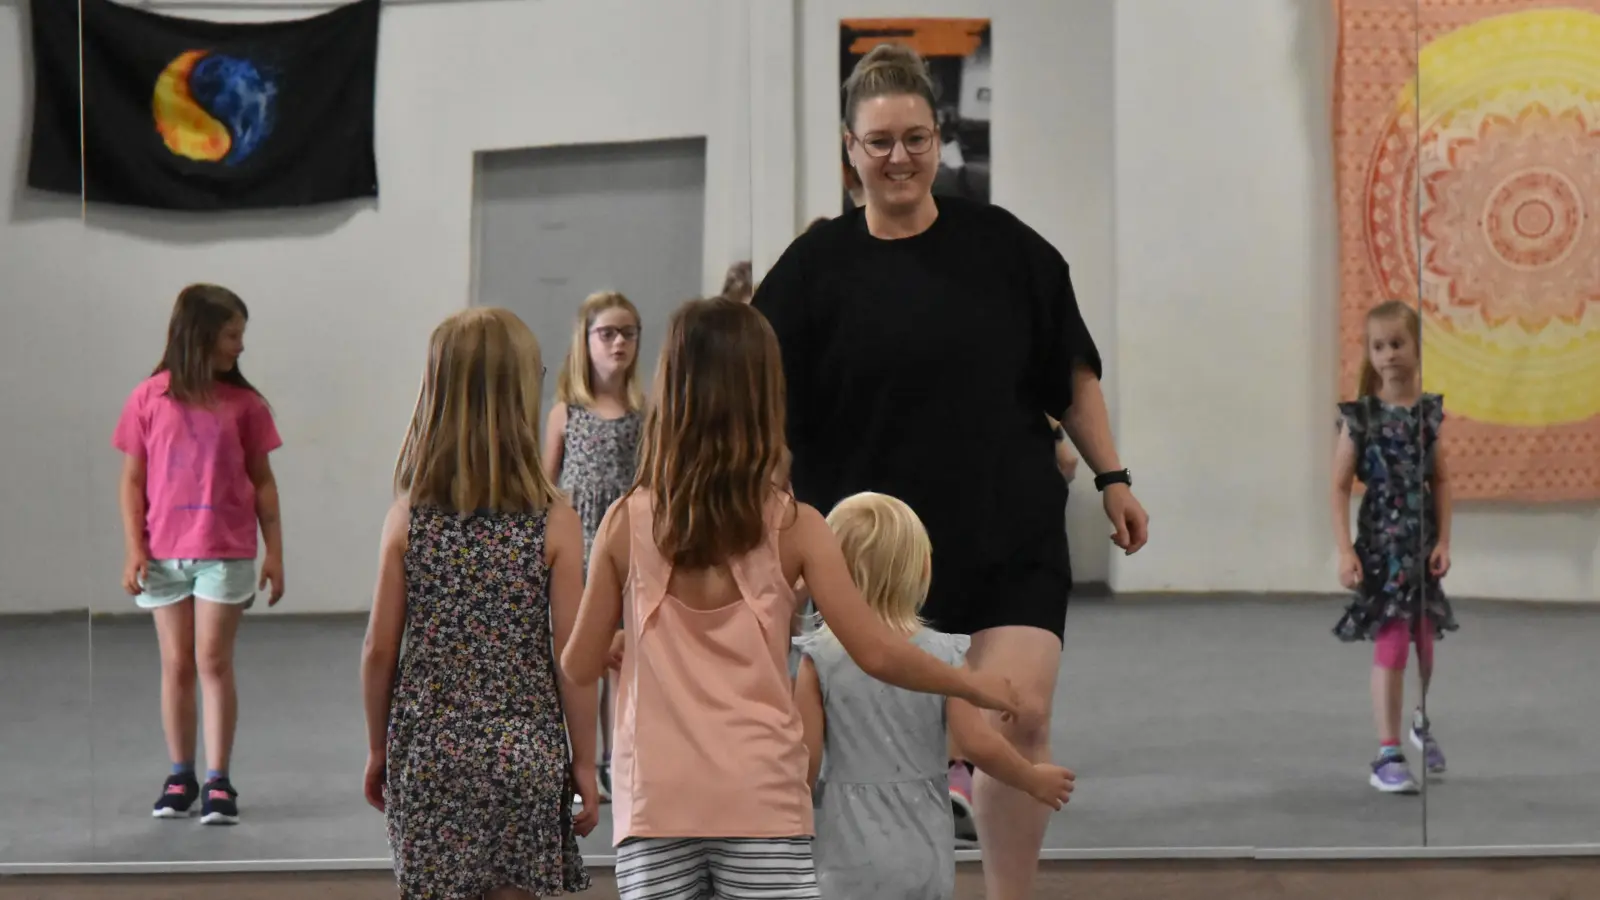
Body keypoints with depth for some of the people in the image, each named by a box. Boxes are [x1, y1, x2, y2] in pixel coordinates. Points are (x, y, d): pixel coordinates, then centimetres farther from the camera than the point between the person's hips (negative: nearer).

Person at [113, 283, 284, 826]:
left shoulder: (243, 403, 1)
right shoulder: (149, 400, -1)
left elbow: (262, 481, 5)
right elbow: (131, 480, 2)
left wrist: (275, 552, 1)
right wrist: (134, 549, -6)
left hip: (226, 552, -1)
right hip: (164, 553, 1)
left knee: (214, 663, -3)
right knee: (176, 665, 7)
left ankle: (218, 782, 3)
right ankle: (180, 776, 18)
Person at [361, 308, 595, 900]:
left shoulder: (408, 517, -3)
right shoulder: (555, 523, -8)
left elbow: (380, 649, 0)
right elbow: (572, 656, -7)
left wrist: (378, 749, 13)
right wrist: (584, 763, 3)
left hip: (427, 756, 1)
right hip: (525, 757, -1)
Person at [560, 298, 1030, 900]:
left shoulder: (627, 524, 1)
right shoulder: (792, 527, -2)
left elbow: (580, 666, 8)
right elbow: (876, 653, -3)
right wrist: (974, 686, 13)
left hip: (656, 804, 1)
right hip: (762, 803, -1)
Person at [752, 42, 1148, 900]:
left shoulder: (1001, 245, 2)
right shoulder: (817, 267, -2)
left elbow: (1072, 372, 11)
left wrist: (1112, 479, 9)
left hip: (1013, 532, 0)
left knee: (1019, 721, -12)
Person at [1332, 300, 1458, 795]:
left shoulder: (1428, 411, 2)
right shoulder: (1360, 415, -8)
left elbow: (1440, 479, 6)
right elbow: (1340, 485, -8)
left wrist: (1443, 540, -1)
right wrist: (1345, 550, -14)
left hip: (1422, 540, 4)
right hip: (1381, 540, -4)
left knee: (1423, 641, 15)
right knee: (1390, 646, -9)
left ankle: (1421, 721, 42)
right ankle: (1388, 755, -5)